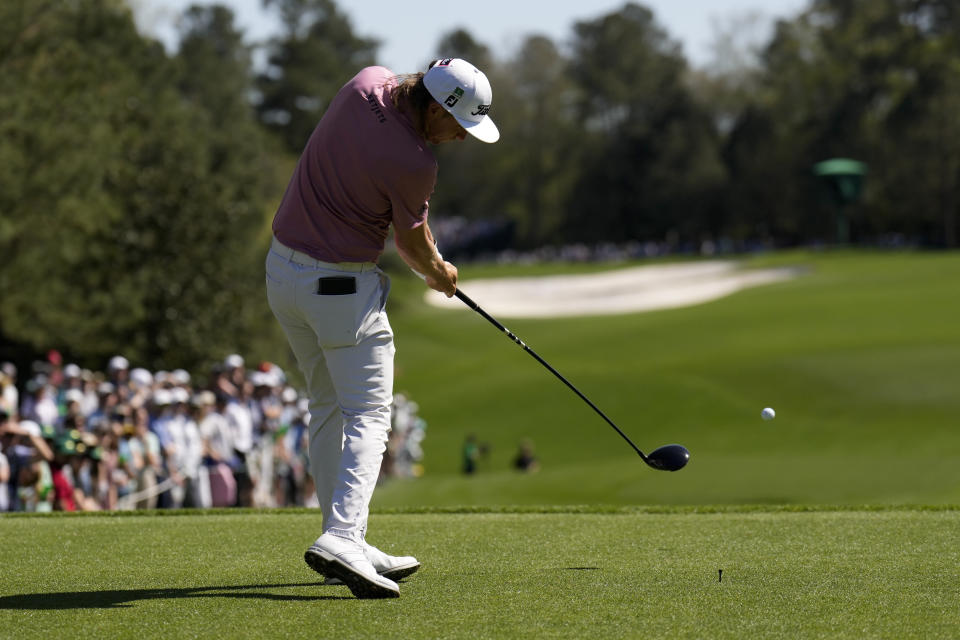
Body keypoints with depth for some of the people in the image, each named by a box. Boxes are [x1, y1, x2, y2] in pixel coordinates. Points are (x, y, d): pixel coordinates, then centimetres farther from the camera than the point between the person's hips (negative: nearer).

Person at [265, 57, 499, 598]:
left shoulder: (366, 84, -3)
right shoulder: (414, 163, -23)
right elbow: (410, 241, -3)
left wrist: (428, 259, 13)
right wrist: (438, 272, 18)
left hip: (283, 267, 9)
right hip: (342, 285, -9)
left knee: (329, 407, 15)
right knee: (368, 417, -7)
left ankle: (345, 541, 17)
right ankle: (341, 538, -25)